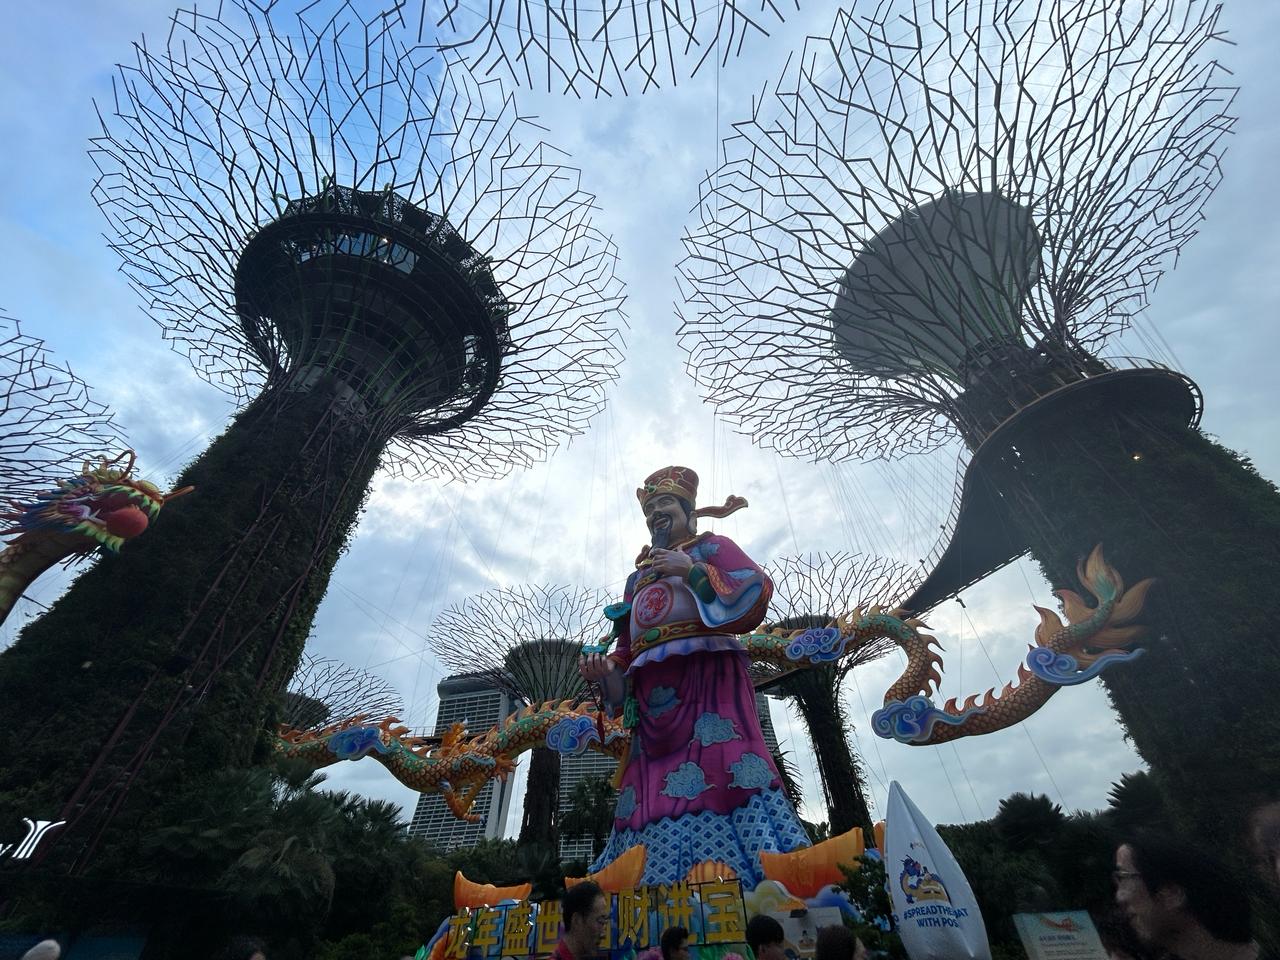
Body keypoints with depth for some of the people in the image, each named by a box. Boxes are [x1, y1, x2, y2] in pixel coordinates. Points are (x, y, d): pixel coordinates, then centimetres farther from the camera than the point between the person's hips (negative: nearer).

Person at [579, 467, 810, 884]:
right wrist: (606, 669, 4)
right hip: (653, 693, 5)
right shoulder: (637, 577, 28)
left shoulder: (710, 546, 13)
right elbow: (627, 648, 24)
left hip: (706, 677, -5)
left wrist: (692, 570, -9)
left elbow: (758, 587, -6)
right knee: (653, 789, -4)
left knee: (720, 767, -20)